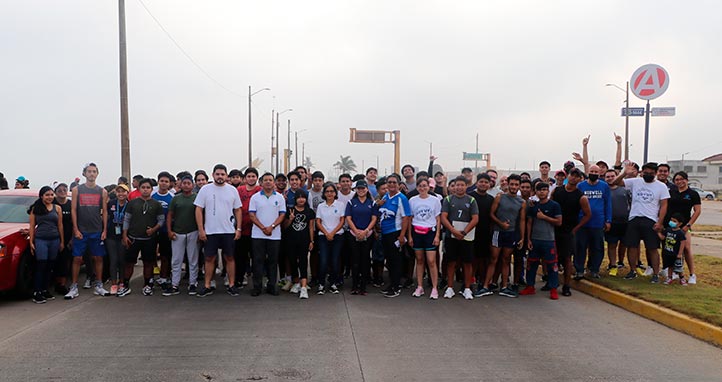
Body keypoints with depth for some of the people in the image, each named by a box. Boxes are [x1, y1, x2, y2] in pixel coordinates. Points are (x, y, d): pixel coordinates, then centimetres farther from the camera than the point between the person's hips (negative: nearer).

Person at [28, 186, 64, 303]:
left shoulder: (57, 208, 9)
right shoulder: (35, 209, 4)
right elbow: (32, 226, 3)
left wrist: (62, 241, 8)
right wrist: (31, 241, -3)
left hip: (55, 240, 3)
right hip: (40, 240, -3)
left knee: (49, 267, 8)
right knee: (41, 266, -7)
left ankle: (45, 290, 16)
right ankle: (36, 293, -3)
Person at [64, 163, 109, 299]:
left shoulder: (102, 191, 6)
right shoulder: (77, 190, 4)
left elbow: (105, 211, 7)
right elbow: (73, 210, 1)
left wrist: (104, 230, 0)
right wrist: (76, 229, -6)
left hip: (97, 231, 1)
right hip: (80, 231, -1)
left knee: (98, 258, 4)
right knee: (77, 258, 0)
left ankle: (98, 286, 12)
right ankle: (74, 287, 8)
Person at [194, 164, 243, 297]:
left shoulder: (232, 190, 3)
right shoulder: (205, 190, -1)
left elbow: (238, 210, 6)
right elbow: (199, 210, -1)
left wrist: (238, 228, -1)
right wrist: (201, 230, -7)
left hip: (229, 231, 1)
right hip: (210, 231, -1)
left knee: (229, 257, 6)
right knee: (210, 258, 6)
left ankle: (231, 285, 15)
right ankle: (207, 286, 15)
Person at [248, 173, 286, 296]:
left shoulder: (279, 197, 6)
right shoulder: (255, 197, 4)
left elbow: (282, 214, 1)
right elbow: (252, 215, -1)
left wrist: (272, 226, -13)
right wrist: (263, 228, -11)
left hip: (275, 235, 1)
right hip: (258, 234, -1)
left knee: (273, 261, 5)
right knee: (258, 261, 2)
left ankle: (271, 286, 14)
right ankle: (257, 287, 9)